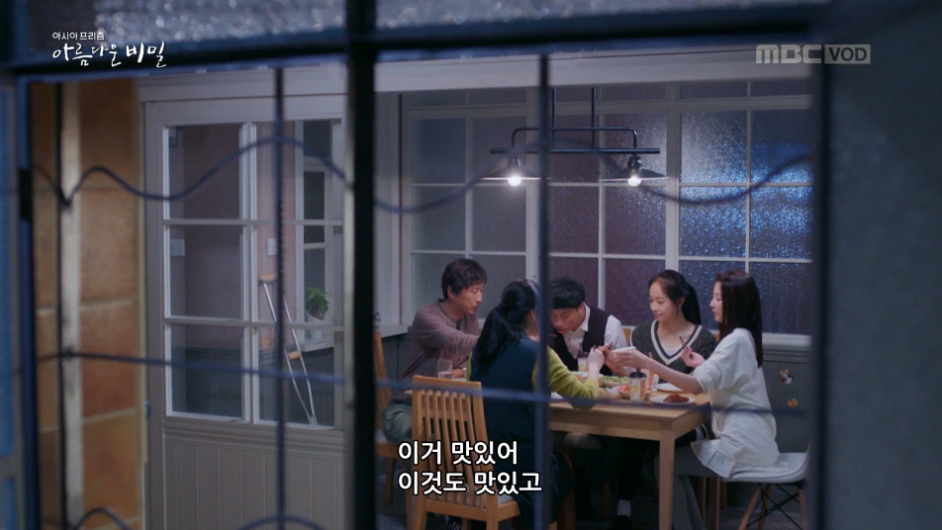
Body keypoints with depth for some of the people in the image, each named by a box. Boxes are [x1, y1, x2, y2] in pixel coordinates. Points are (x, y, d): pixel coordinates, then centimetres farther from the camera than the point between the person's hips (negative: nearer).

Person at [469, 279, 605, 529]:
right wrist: (594, 367, 9)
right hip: (519, 463, -5)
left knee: (557, 459, 28)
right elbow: (585, 397, -9)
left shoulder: (482, 348, 2)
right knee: (564, 467, 24)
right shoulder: (537, 353, -16)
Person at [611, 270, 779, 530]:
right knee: (677, 458, 14)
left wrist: (645, 362, -31)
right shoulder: (743, 336, 13)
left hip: (743, 444, -10)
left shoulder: (736, 340, -18)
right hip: (748, 438, 10)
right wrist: (703, 365, 7)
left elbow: (698, 386, -27)